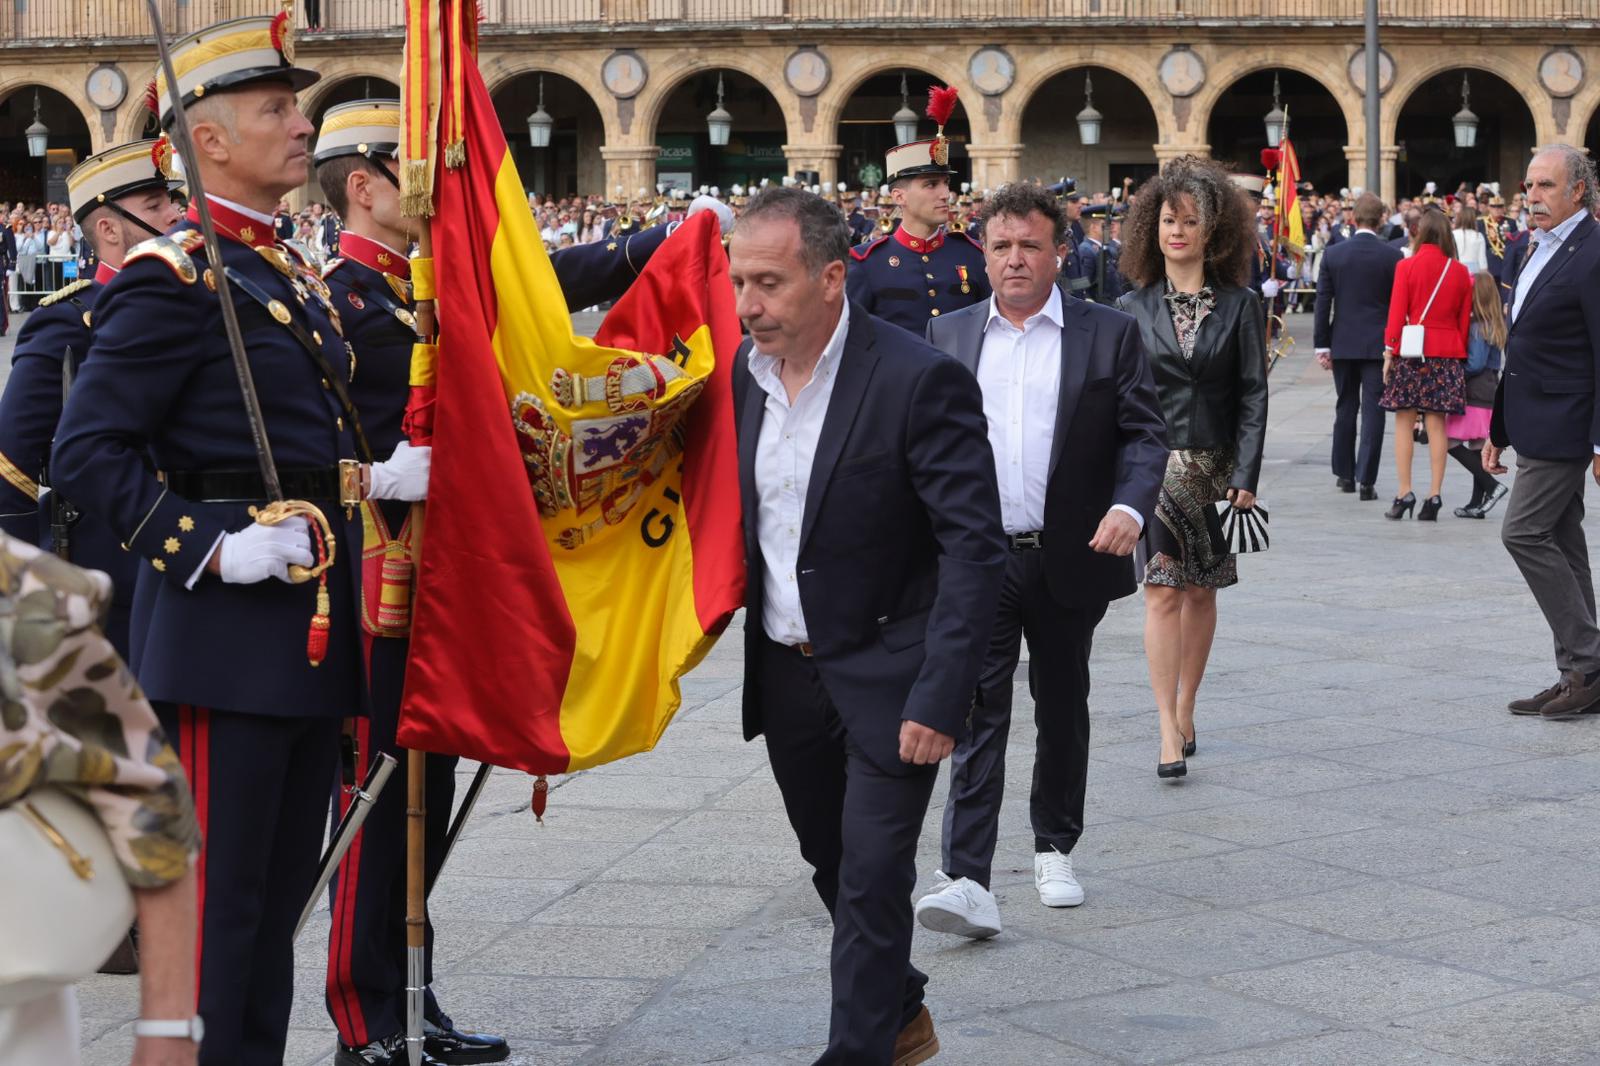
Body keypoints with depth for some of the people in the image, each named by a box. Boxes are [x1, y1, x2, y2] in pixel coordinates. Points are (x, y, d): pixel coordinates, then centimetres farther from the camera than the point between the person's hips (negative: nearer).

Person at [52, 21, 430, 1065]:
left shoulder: (296, 276, 16)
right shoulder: (175, 275, -11)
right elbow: (89, 449, -17)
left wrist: (376, 479, 7)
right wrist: (206, 550, -22)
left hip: (314, 624, 9)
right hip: (227, 628, -9)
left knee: (284, 886, 15)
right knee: (220, 892, -3)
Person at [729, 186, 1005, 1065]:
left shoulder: (919, 381, -19)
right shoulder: (743, 373, 0)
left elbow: (974, 548, -21)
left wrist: (939, 696, -25)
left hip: (886, 676, -6)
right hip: (785, 671, 7)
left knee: (872, 878, -5)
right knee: (833, 862, 19)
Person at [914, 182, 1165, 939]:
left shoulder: (1109, 335, 2)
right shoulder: (947, 336, 8)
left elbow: (1145, 434, 0)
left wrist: (1130, 507, -17)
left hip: (1070, 560, 0)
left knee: (1063, 709, 14)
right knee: (976, 714, -9)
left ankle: (1054, 849, 32)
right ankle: (966, 881, -14)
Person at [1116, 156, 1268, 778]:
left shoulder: (1239, 306, 2)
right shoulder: (1134, 307, 4)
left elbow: (1252, 394, -1)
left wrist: (1245, 478, -8)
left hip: (1215, 466, 1)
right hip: (1153, 464, -1)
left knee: (1201, 590, 9)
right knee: (1162, 590, -10)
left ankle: (1185, 710, 24)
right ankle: (1169, 731, -11)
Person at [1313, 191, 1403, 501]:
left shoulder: (1332, 254, -2)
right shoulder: (1392, 255, -6)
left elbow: (1322, 303, -1)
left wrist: (1322, 345, 4)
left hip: (1343, 344, 2)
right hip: (1378, 344, -2)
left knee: (1345, 409, 14)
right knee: (1372, 411, -1)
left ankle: (1345, 474, 22)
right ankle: (1366, 480, -7)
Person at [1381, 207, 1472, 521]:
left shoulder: (1406, 267, -5)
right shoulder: (1460, 272, 4)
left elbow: (1397, 314, -6)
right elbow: (1464, 320, 7)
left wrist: (1389, 352, -1)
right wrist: (1460, 354, 14)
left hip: (1411, 353, -2)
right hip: (1448, 355, 3)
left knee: (1404, 422, 3)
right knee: (1437, 425, 3)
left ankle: (1404, 493, -2)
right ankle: (1433, 496, 0)